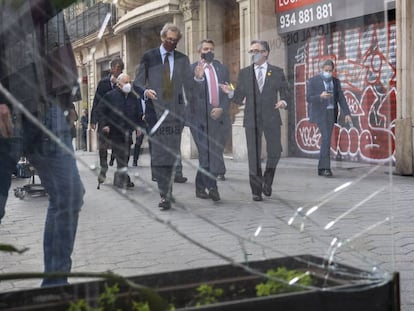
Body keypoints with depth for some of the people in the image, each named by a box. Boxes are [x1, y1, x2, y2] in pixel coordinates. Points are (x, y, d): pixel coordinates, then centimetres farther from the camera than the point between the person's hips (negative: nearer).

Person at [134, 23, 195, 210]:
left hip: (175, 112, 2)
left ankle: (167, 192, 16)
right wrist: (145, 91, -15)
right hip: (156, 111, -2)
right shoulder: (149, 57, 7)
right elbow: (137, 83, 6)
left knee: (172, 155, 3)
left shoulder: (182, 59, 12)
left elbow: (189, 86, 11)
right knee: (159, 154, -7)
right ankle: (165, 195, -7)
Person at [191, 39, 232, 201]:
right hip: (200, 118, -4)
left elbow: (227, 92, 12)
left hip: (220, 117, 4)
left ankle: (200, 187, 14)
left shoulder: (222, 68, 16)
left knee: (214, 153, 3)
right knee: (206, 154, -8)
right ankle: (212, 187, -6)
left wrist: (221, 108, -4)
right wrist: (197, 78, -25)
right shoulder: (192, 69, 2)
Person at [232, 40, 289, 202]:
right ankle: (256, 190, 8)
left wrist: (283, 101, -11)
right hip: (251, 119, 0)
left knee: (275, 152, -2)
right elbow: (239, 98, 8)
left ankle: (267, 181, 24)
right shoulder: (244, 73, 10)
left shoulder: (277, 72, 8)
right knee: (254, 155, 0)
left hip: (271, 118, 0)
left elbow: (284, 92, 10)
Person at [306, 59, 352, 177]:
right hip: (319, 113, -5)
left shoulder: (335, 82, 9)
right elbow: (309, 99, -10)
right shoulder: (312, 81, -5)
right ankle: (326, 168, -17)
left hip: (331, 113, 5)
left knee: (326, 139, 5)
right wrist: (320, 96, -29)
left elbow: (341, 99, 2)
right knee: (326, 138, -18)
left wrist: (347, 113, -10)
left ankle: (321, 168, 13)